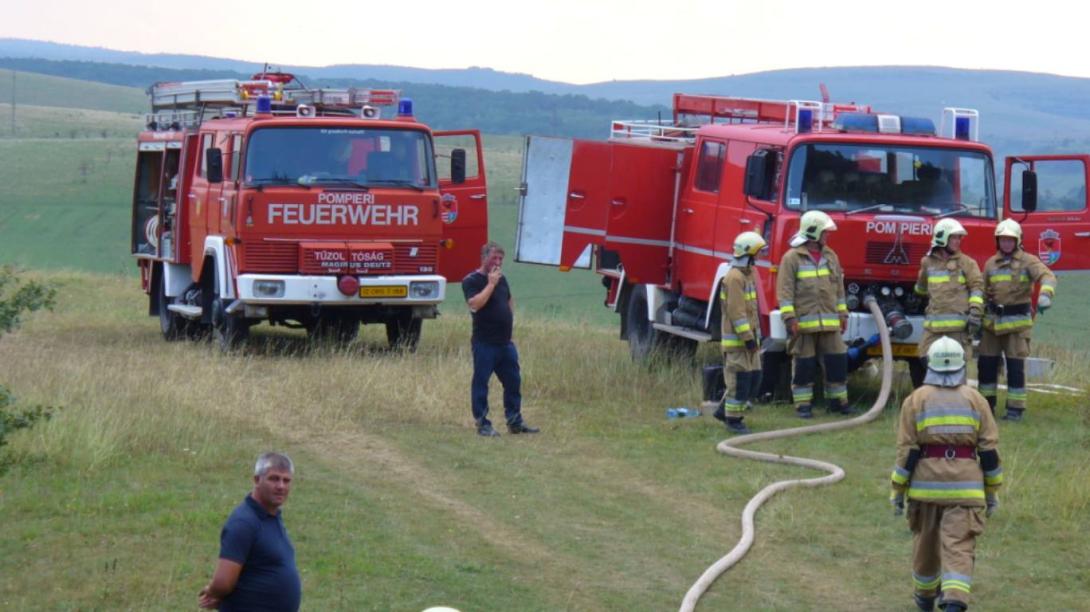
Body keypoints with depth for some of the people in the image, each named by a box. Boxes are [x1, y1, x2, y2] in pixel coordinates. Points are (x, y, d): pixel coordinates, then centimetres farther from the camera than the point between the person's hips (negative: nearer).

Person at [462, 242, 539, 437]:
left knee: (513, 382, 10)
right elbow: (474, 304, -25)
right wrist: (490, 284, -22)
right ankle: (483, 424, 3)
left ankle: (515, 421, 19)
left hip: (505, 342, 7)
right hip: (485, 343, -7)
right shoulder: (471, 281, -9)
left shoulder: (501, 279, 14)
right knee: (481, 383, -2)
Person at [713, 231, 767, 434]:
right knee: (740, 379, -6)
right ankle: (733, 420, 2)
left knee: (754, 378, 11)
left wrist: (756, 336, 20)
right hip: (737, 340, -10)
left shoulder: (748, 275, 15)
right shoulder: (735, 277, -17)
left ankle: (725, 410, 22)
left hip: (748, 337, 10)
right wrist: (748, 338, -22)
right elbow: (736, 312, -21)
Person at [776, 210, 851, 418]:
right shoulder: (792, 258, -4)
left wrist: (842, 314, 15)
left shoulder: (830, 256, 13)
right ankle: (803, 404, 7)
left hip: (829, 322, 5)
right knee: (804, 364, 0)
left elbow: (839, 289, 19)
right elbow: (785, 291, -8)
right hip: (804, 321, -5)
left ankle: (837, 400, 14)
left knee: (837, 361, 4)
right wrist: (789, 318, -15)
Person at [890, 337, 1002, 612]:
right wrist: (992, 491, 12)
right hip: (965, 485, -1)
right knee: (959, 547, -6)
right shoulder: (975, 400, 3)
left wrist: (897, 491, 2)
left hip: (926, 483, 1)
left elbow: (906, 450, -3)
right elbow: (989, 450, 3)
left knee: (926, 540, 19)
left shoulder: (916, 400, 0)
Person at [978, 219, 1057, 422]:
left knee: (1015, 366, -4)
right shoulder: (991, 264, 10)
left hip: (1017, 322, -4)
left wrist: (1045, 294, -40)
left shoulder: (1028, 261, -4)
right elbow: (984, 293, 14)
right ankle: (986, 403, 18)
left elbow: (1047, 276, -21)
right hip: (992, 320, 4)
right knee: (986, 363, 5)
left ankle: (1015, 409, 2)